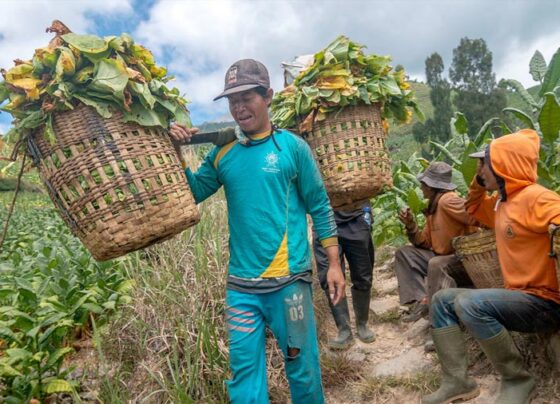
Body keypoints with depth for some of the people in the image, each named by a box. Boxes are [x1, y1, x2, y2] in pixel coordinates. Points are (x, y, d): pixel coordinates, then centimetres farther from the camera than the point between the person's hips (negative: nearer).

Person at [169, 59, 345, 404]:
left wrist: (334, 264, -3)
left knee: (303, 367, 12)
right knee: (244, 370, 12)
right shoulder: (223, 153, 6)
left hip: (288, 280, -3)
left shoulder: (292, 146, -4)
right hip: (240, 285, 3)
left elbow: (321, 207, -1)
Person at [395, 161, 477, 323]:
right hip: (442, 257, 9)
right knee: (403, 253, 1)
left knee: (436, 264, -38)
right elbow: (426, 243, 11)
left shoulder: (448, 200, -16)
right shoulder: (432, 206, 12)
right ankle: (422, 300, -11)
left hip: (464, 261, -9)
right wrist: (411, 225, -2)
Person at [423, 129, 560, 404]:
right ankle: (457, 381, 1)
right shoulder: (502, 202, 11)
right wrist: (480, 181, 13)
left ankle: (517, 379, -8)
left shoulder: (536, 198, -18)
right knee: (443, 300, 5)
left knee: (471, 303, -31)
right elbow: (474, 208, 28)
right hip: (519, 296, 9)